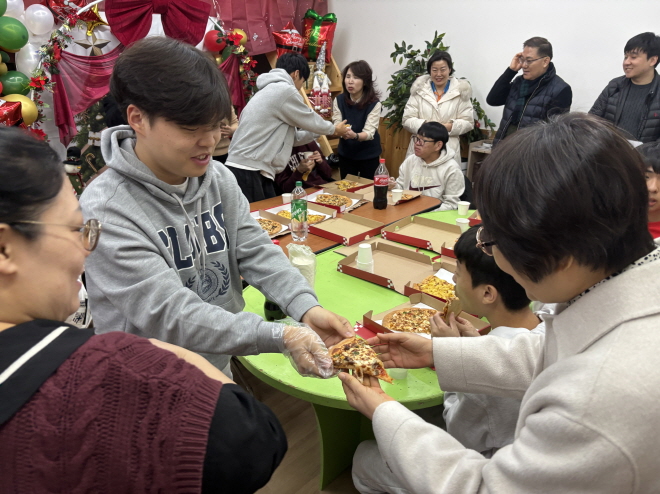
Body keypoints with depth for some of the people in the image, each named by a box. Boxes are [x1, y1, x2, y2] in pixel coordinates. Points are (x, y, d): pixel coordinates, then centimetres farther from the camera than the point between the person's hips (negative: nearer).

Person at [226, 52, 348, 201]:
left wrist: (320, 132, 31)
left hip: (247, 169, 10)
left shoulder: (270, 91, 22)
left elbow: (292, 136, 25)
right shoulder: (285, 90, -9)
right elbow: (310, 120, 3)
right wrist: (334, 129, 20)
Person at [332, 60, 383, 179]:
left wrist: (355, 135, -44)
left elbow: (369, 132, -23)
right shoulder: (339, 100, -6)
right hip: (345, 154, 3)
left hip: (369, 155, -3)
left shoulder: (374, 104, -17)